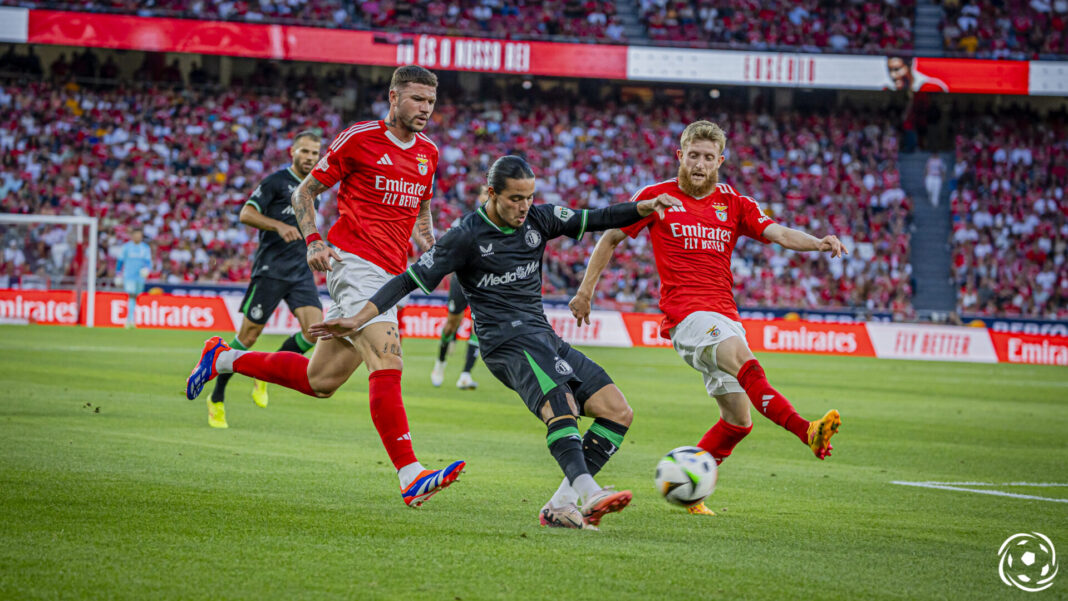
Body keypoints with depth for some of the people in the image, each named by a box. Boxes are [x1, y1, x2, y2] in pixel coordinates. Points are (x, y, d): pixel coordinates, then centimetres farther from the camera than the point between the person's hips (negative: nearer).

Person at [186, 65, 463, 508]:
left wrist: (431, 250, 11)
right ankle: (410, 477, -29)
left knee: (320, 381, 11)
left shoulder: (428, 153, 16)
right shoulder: (358, 138, -4)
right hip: (354, 261, -8)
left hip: (389, 274, 8)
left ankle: (225, 358, 30)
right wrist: (314, 241, -12)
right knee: (387, 366, -23)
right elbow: (304, 193, 3)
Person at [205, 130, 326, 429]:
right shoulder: (276, 181, -5)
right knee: (249, 335, -4)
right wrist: (279, 226, -24)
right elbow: (246, 214, -13)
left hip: (301, 270, 6)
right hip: (270, 268, -6)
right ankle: (217, 398, 10)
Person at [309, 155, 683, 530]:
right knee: (560, 405, -34)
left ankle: (561, 506, -9)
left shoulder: (538, 219, 10)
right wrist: (358, 319, -14)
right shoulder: (467, 236, -6)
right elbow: (410, 280, -6)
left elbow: (596, 220, 15)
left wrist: (644, 208, -2)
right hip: (508, 341, -8)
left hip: (544, 338, 8)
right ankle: (588, 494, -55)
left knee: (618, 413, -3)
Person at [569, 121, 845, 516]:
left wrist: (816, 243, -20)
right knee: (745, 362, -32)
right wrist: (586, 290, 10)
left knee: (738, 419, 4)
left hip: (724, 317, 6)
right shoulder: (658, 197, 4)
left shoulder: (733, 204, 13)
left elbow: (777, 232, -1)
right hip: (686, 314, -6)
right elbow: (610, 238, 13)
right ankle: (808, 433, -49)